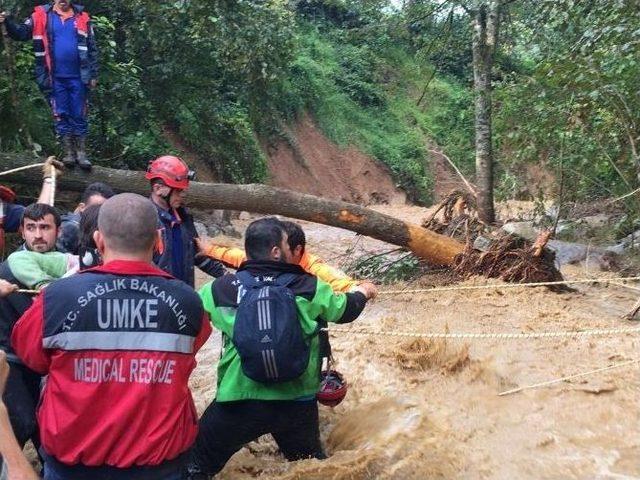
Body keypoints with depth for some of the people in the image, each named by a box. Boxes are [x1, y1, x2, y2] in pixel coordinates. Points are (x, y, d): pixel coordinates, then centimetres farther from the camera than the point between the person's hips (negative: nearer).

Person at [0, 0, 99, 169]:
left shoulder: (82, 17, 3)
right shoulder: (41, 15, 2)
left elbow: (92, 48, 6)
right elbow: (21, 33, -3)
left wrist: (93, 75, 2)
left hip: (78, 77, 0)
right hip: (55, 78, 0)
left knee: (79, 115, 5)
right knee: (61, 115, 6)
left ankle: (81, 153, 12)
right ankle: (68, 152, 15)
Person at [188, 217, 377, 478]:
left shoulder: (221, 289, -6)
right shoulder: (308, 288, -4)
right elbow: (345, 309, 13)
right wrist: (362, 291, 36)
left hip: (239, 400, -1)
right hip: (297, 402, 1)